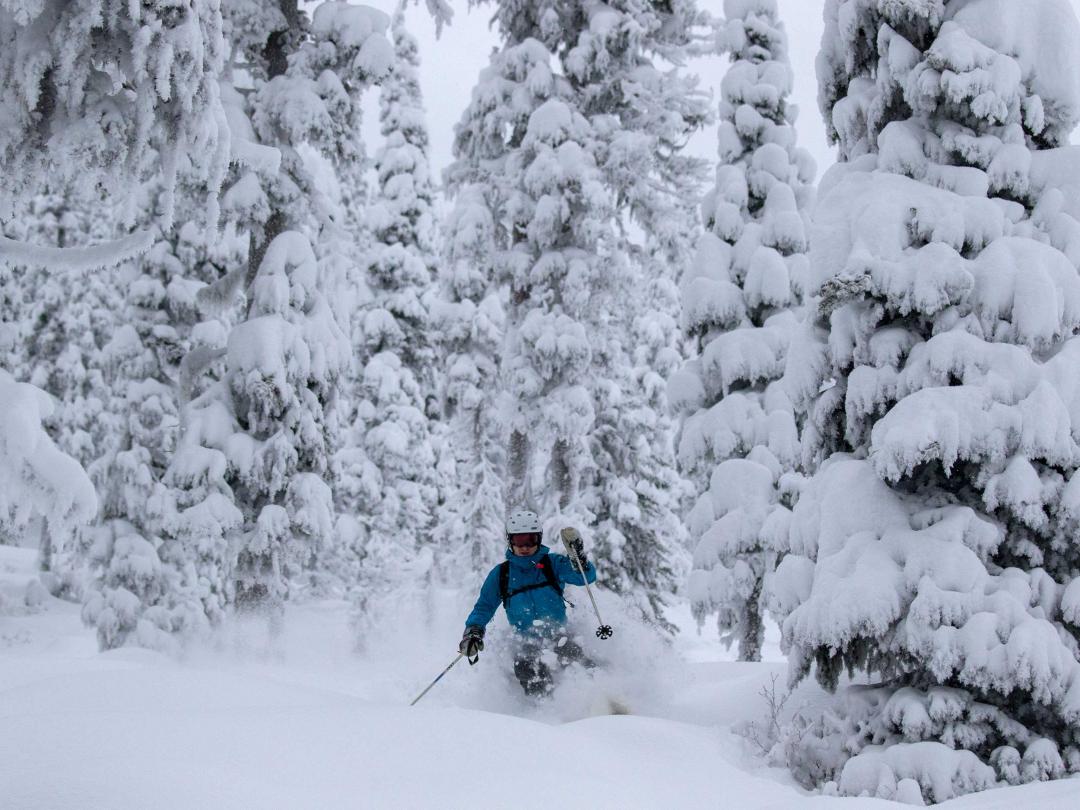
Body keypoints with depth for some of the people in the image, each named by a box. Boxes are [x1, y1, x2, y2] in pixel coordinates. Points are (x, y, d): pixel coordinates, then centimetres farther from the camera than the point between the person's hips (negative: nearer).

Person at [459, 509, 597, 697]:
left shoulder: (553, 563, 5)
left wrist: (578, 557, -24)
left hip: (558, 632, -1)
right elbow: (484, 606, 17)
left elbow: (587, 577, -6)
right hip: (525, 639, 1)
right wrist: (473, 630, 0)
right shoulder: (501, 574, 11)